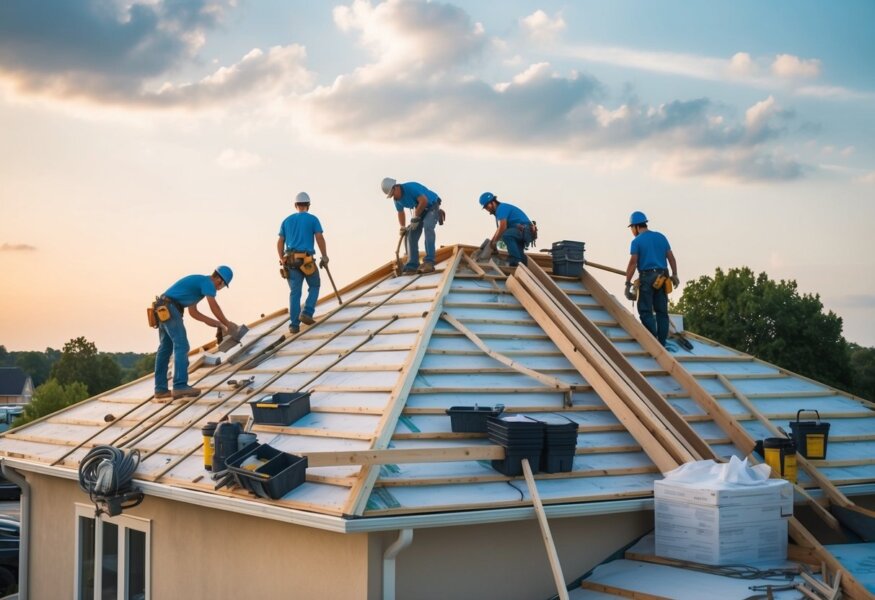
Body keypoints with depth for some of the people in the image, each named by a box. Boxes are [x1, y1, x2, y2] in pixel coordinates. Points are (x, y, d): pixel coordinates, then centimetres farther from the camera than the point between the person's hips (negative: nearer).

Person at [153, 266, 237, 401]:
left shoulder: (199, 282, 25)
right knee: (181, 346, -12)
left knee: (165, 348, 9)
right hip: (169, 308, -10)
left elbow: (193, 312, 26)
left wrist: (215, 323, 23)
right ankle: (180, 386, -19)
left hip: (164, 310, 10)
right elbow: (214, 307, -12)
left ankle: (160, 390, 9)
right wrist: (227, 324, -1)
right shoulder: (208, 283, -5)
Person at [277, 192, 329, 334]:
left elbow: (280, 242, 11)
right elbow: (319, 238, -9)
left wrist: (282, 260, 19)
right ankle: (307, 313, -1)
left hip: (290, 260, 3)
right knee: (314, 286, 17)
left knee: (294, 292, 5)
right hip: (306, 260, -3)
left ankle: (294, 325, 0)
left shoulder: (287, 220, 14)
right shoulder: (312, 219, 2)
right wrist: (324, 256, -2)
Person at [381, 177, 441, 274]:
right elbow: (400, 213, 17)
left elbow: (424, 201, -33)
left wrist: (415, 218, -25)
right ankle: (412, 266, -1)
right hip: (420, 210, 8)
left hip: (432, 207, -8)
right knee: (412, 235, -4)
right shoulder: (397, 199, -2)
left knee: (427, 227, -32)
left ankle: (429, 263, -39)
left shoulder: (411, 187, -28)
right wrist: (402, 227, 15)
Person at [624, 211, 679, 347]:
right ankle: (662, 343, 8)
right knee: (662, 311, 8)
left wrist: (628, 283, -10)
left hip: (647, 277, -5)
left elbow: (633, 263, -11)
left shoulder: (637, 241, -4)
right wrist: (674, 275, 15)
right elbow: (671, 257, 10)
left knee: (645, 311, -2)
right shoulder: (661, 237, 12)